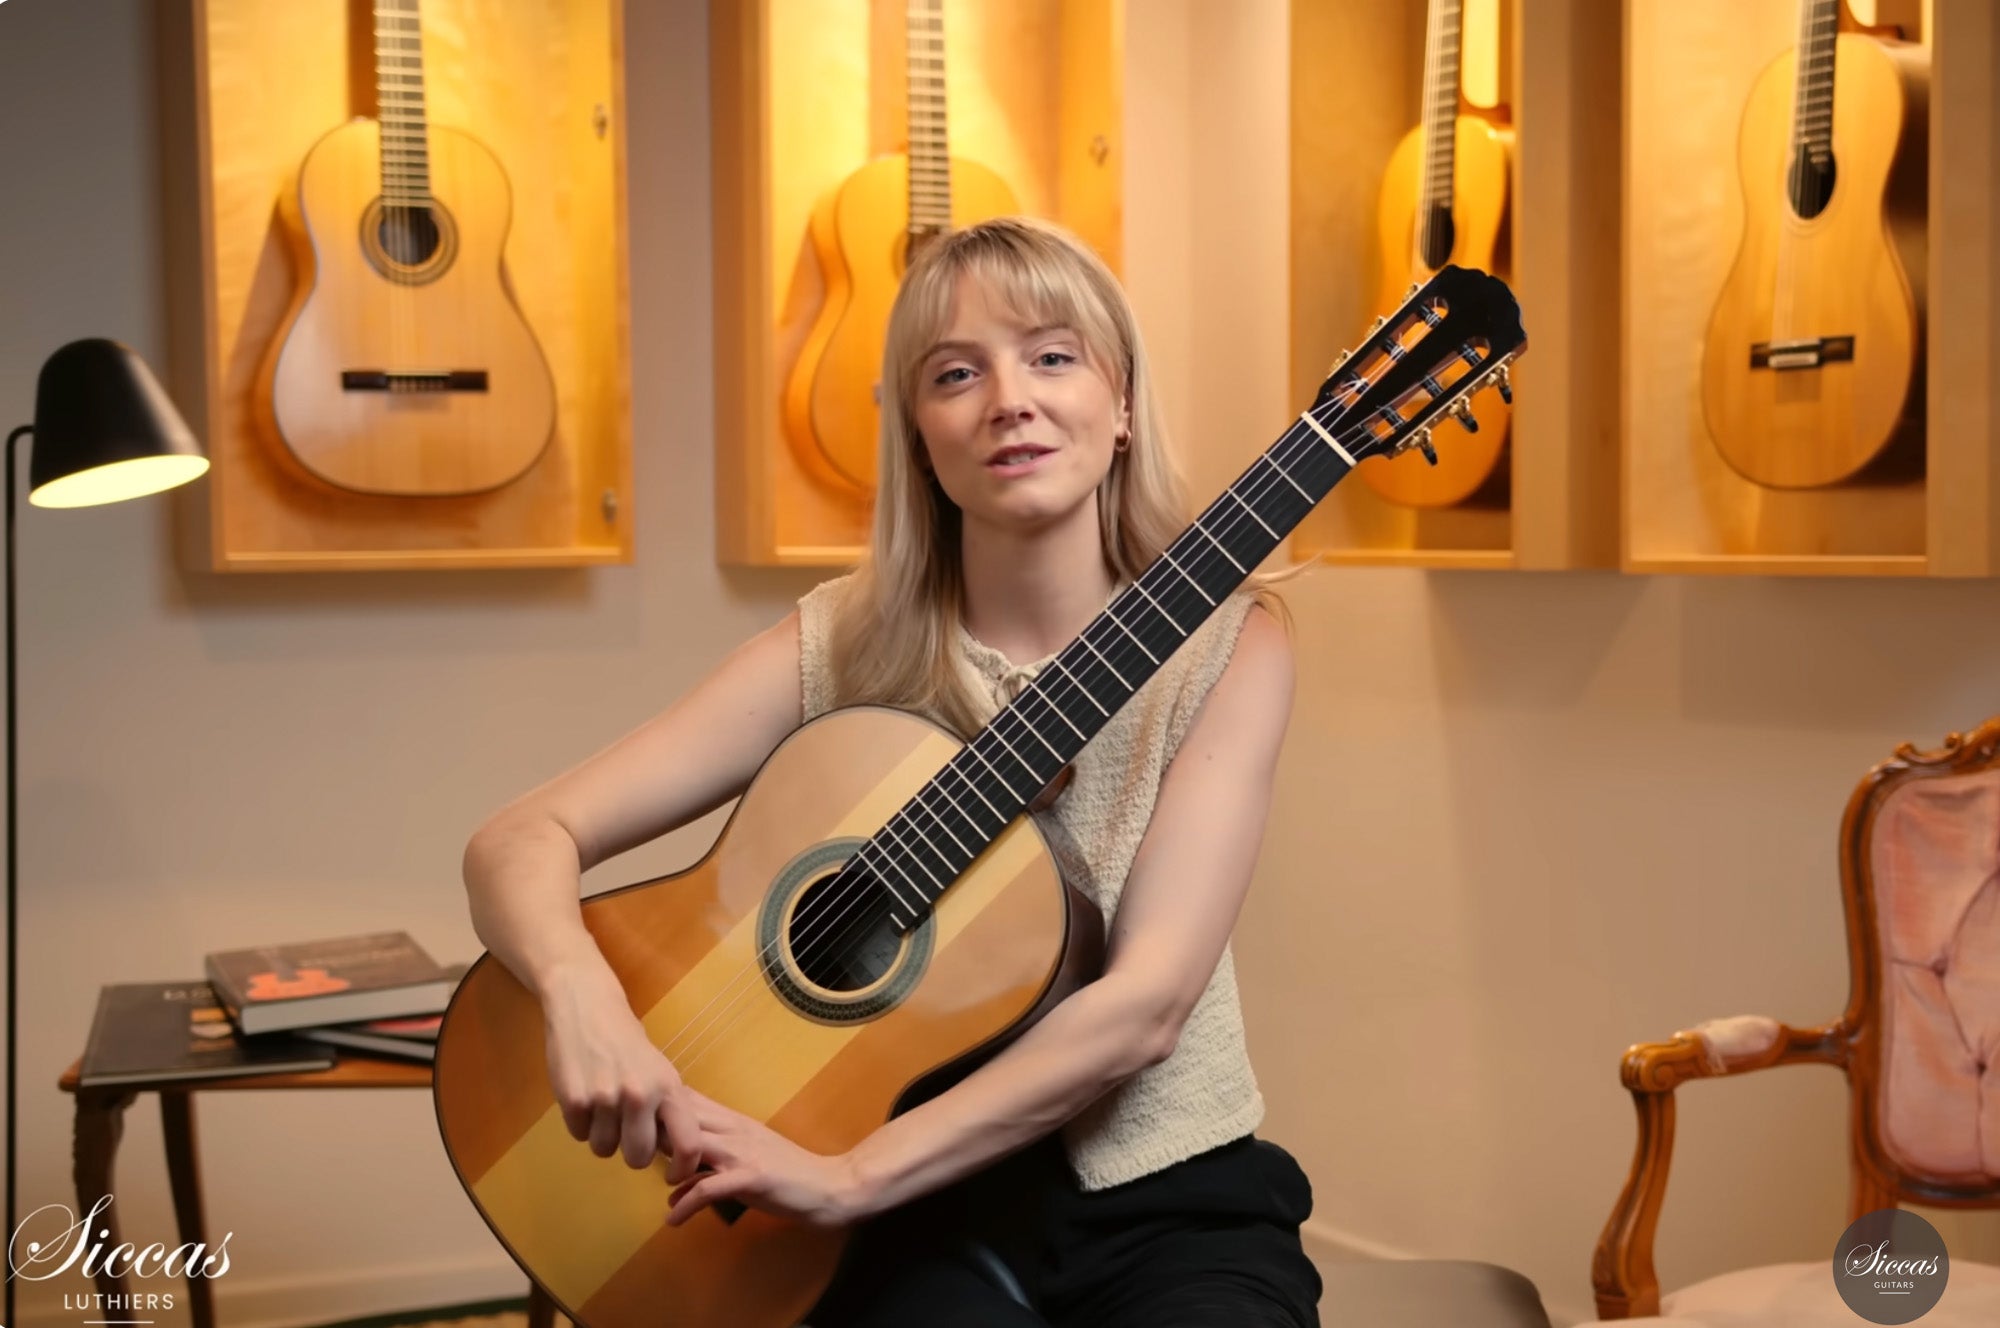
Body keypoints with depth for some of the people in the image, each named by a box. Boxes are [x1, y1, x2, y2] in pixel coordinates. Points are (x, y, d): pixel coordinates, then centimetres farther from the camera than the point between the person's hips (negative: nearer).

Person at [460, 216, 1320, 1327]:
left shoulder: (1225, 647, -7)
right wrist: (579, 989, -27)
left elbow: (1145, 1005, -15)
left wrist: (849, 1178, -22)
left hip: (1170, 1202, 0)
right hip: (932, 1215, 0)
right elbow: (522, 838, -6)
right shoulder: (843, 648, -4)